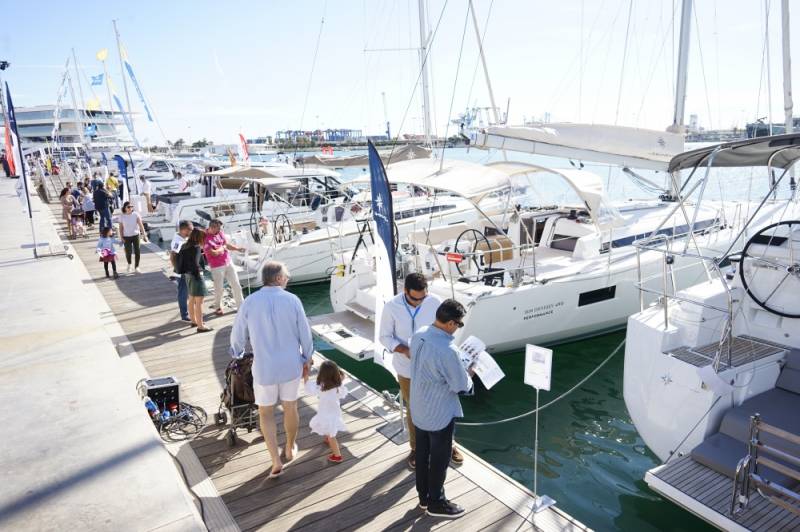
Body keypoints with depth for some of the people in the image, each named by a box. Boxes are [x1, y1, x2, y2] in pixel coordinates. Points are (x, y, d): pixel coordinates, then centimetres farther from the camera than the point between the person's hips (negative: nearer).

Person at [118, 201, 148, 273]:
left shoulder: (136, 214, -8)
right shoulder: (122, 216, -5)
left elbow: (141, 225, -11)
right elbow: (121, 227, 1)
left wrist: (144, 235, -17)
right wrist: (122, 238, -5)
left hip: (136, 235, 0)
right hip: (126, 236, 0)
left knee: (137, 251, -4)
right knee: (128, 252, 0)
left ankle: (136, 267, 11)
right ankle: (129, 264, 31)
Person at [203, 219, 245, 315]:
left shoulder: (220, 233, 3)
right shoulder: (205, 238, -17)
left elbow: (227, 244, 15)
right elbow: (214, 253, -22)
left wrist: (238, 248, 1)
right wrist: (223, 247, -6)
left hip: (228, 263, 6)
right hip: (217, 267, -6)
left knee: (236, 285, 9)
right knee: (219, 289, 4)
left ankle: (241, 305, 21)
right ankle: (218, 307, 25)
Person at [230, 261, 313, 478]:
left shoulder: (250, 302, -10)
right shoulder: (292, 300, -10)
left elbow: (238, 335, -1)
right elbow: (305, 334, -4)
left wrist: (237, 353, 21)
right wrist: (307, 359, 11)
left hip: (264, 368, -1)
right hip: (291, 365, 1)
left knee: (266, 413, 15)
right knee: (290, 408, 20)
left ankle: (276, 461, 9)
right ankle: (290, 450, 39)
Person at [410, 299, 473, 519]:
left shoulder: (418, 335, -7)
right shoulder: (448, 350, -32)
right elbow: (461, 386, -21)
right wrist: (469, 374, 1)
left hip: (418, 409, 8)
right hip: (439, 414, -8)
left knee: (422, 453, 22)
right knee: (439, 459, 13)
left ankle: (423, 496, 40)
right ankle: (436, 503, 31)